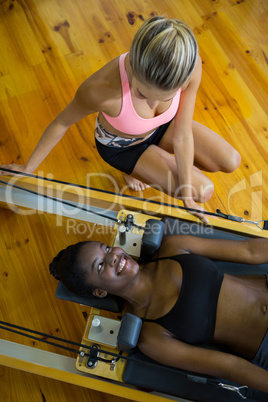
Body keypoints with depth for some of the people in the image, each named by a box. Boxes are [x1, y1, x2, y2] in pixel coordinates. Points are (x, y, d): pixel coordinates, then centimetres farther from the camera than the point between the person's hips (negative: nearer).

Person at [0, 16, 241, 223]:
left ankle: (160, 154, 21)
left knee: (231, 162, 3)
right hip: (120, 146, -3)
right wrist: (28, 168, -10)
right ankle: (134, 166, 15)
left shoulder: (190, 66, -34)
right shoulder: (101, 89, -44)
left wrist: (187, 198, -20)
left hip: (160, 126, 4)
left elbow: (182, 135, -23)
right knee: (203, 191, -7)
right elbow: (61, 123, -24)